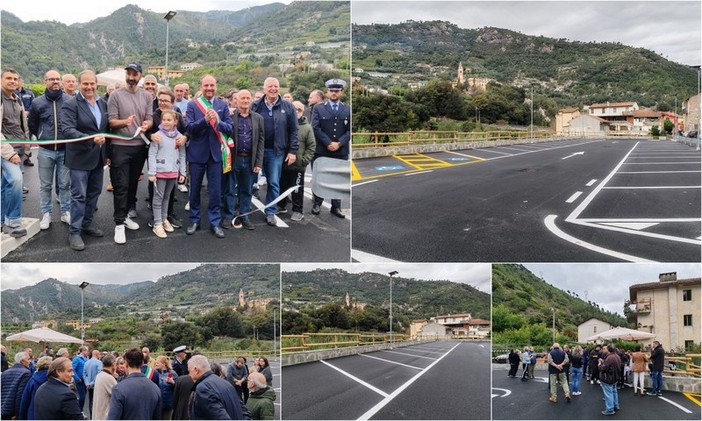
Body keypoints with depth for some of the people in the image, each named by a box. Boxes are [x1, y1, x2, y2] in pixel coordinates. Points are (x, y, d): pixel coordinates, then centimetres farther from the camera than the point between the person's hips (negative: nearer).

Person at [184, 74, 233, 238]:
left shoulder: (223, 105, 2)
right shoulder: (192, 105, -2)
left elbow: (229, 128, -3)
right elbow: (189, 128, -11)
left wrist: (218, 121, -23)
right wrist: (205, 119, -27)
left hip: (216, 152, 1)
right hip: (197, 152, -1)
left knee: (215, 190, 3)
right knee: (195, 189, 9)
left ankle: (215, 222, 13)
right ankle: (194, 220, 22)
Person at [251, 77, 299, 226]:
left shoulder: (287, 107, 1)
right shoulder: (256, 106, 2)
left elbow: (293, 130, 1)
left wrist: (293, 151, -4)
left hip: (277, 151, -1)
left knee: (274, 183, 2)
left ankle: (270, 212, 12)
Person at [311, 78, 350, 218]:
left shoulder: (348, 110, 9)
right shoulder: (318, 109, 6)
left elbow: (349, 130, 2)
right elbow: (316, 128, -5)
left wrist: (339, 143, -12)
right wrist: (328, 143, -15)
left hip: (341, 152, 1)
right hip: (321, 151, -1)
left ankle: (336, 207, 12)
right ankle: (317, 204, 17)